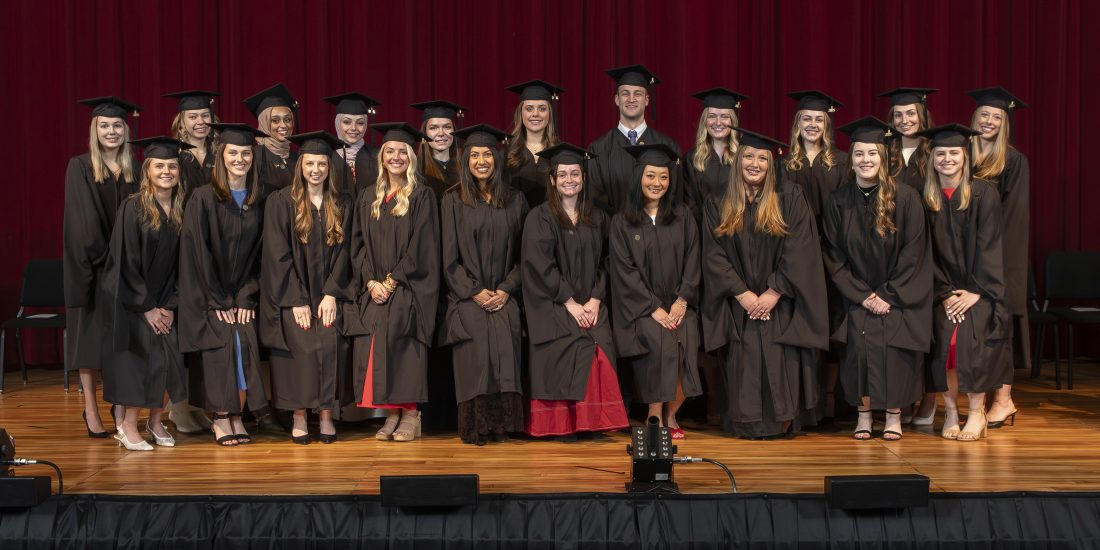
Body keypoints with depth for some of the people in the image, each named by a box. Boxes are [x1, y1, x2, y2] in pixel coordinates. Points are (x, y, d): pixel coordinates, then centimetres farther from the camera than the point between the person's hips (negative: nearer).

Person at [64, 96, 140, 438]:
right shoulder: (80, 168, -2)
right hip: (91, 264, -3)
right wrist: (104, 255, -16)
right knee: (91, 333, 0)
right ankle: (90, 408, 5)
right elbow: (82, 222, -9)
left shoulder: (135, 169, 9)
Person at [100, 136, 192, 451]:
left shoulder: (181, 210, 2)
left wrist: (169, 305, -3)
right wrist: (147, 307, -13)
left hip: (163, 301, 5)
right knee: (139, 356, -8)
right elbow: (126, 262, -13)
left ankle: (155, 421, 13)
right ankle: (128, 426, 2)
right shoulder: (133, 208, -12)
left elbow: (180, 262, 5)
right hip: (131, 298, -5)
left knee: (167, 358, -2)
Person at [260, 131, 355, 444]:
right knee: (302, 346, -19)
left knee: (331, 343, -17)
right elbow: (278, 255, -5)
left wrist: (331, 294, -7)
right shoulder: (281, 202, -1)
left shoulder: (341, 204, 9)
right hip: (291, 295, -2)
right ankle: (299, 418, -7)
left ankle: (327, 415, -6)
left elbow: (342, 251, 6)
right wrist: (297, 301, -12)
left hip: (328, 293, 2)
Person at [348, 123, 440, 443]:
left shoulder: (421, 196, 2)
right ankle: (391, 414, 3)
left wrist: (393, 281, -12)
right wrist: (370, 282, -4)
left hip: (408, 289, -4)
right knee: (373, 344, -5)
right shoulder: (368, 198, 16)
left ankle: (410, 415, -7)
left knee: (402, 343, -15)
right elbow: (359, 245, 11)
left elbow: (421, 247, -6)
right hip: (374, 289, 4)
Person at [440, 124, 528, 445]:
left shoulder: (515, 201, 10)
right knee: (474, 361, -12)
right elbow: (450, 257, 1)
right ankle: (475, 428, -2)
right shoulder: (453, 201, 4)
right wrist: (474, 292, -9)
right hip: (467, 298, -2)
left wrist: (506, 290, -4)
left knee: (505, 359, -12)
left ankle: (501, 426, -2)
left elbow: (523, 253, 10)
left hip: (504, 298, 2)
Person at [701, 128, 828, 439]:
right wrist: (742, 294, -11)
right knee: (744, 365, -8)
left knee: (780, 363, -11)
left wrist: (774, 292, -13)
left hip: (781, 307, -1)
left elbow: (799, 253, -4)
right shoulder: (717, 209, 8)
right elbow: (714, 257, 1)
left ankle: (782, 422, -2)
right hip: (739, 307, 1)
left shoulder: (790, 201, 4)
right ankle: (747, 423, 0)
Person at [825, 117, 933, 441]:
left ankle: (893, 416, 1)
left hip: (898, 297, -1)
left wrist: (887, 296, -10)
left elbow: (913, 254, -5)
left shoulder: (906, 199, -6)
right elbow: (834, 259, 2)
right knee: (860, 342, -17)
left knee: (894, 348, -15)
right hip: (858, 297, 1)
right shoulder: (838, 202, 0)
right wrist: (863, 297, -7)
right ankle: (864, 414, -3)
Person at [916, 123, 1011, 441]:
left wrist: (975, 291, -13)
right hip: (944, 289, 2)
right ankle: (950, 411, -5)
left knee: (971, 340, -21)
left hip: (978, 289, -2)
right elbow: (927, 252, 2)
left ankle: (976, 413, -10)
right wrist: (946, 293, -7)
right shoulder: (924, 198, 4)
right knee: (944, 340, -17)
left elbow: (989, 246, -7)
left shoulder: (984, 193, -3)